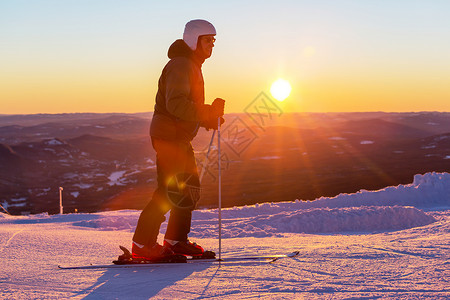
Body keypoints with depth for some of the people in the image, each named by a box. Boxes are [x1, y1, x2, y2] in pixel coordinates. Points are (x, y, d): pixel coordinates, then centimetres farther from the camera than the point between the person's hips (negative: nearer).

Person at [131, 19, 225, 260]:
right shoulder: (180, 65, -14)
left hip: (179, 137, 11)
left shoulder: (192, 66, 20)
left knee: (190, 188, 13)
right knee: (169, 191, -12)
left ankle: (176, 240, 21)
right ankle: (142, 245, -8)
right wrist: (208, 112, -29)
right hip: (168, 134, -11)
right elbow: (175, 104, -27)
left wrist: (208, 118, 10)